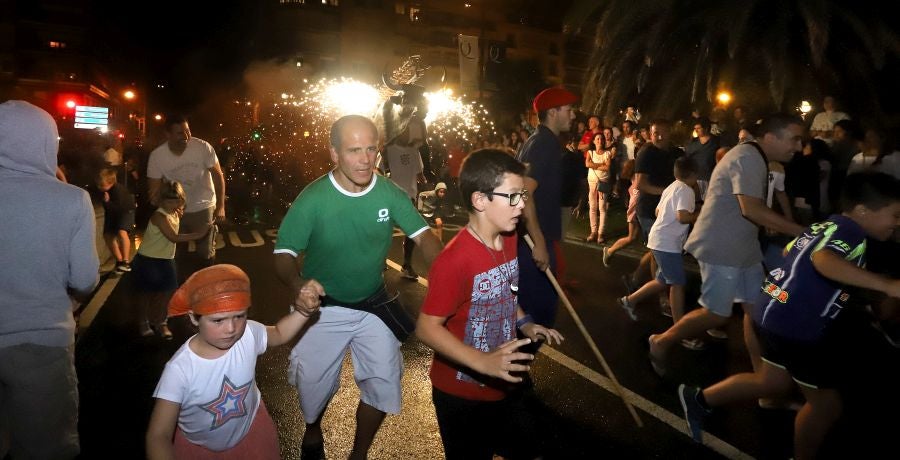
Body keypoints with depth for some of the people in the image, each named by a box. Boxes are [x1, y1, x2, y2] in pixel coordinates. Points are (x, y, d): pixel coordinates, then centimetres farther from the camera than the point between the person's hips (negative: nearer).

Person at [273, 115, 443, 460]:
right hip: (323, 309, -2)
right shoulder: (313, 199, -22)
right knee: (314, 385, 15)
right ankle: (312, 432, 52)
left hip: (374, 305, 2)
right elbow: (283, 254, -19)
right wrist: (298, 283, -41)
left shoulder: (389, 193, -16)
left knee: (383, 384, 8)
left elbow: (422, 235, -14)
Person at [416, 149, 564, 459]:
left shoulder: (509, 240, -2)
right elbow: (426, 328, -26)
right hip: (461, 393, -8)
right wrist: (483, 362, -33)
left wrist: (523, 323, 0)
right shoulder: (455, 260, -29)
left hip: (501, 385, 8)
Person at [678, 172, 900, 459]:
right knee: (827, 403, 7)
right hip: (795, 324, -10)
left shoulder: (827, 225, 11)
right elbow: (824, 260, -40)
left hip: (777, 313, 10)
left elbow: (793, 251, 27)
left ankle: (699, 399, 30)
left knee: (773, 382, 25)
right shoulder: (851, 231, -17)